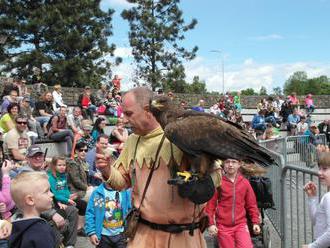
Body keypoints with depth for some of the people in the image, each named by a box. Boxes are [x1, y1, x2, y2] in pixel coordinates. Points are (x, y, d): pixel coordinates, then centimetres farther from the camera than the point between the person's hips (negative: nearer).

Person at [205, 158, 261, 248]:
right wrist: (211, 223, -7)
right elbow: (211, 204, -2)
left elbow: (251, 204, 10)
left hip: (241, 224, 1)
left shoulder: (245, 182, 6)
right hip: (223, 226, -1)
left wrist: (256, 222, 5)